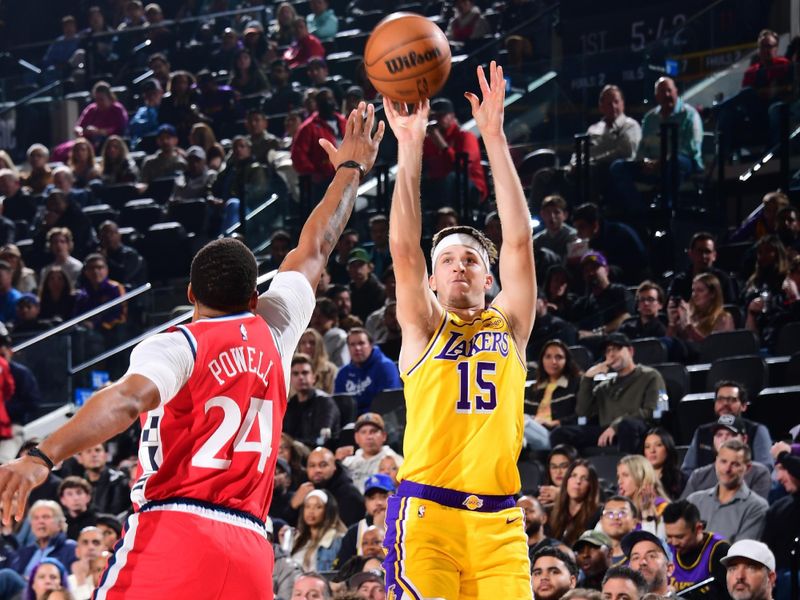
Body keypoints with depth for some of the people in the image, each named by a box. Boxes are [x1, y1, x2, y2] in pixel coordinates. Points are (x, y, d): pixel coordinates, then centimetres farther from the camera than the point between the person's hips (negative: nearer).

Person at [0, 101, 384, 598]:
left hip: (172, 535, -5)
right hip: (250, 549, 5)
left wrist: (42, 458, -31)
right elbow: (315, 250, 33)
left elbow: (126, 401, -19)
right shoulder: (273, 333, 16)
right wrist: (351, 169, 48)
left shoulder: (175, 346, 2)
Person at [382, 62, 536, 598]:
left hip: (498, 520, 2)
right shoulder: (423, 329, 11)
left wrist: (494, 138, -2)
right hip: (426, 513, -2)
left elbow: (519, 241, 5)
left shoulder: (509, 326, 15)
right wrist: (410, 148, -9)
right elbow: (404, 249, -2)